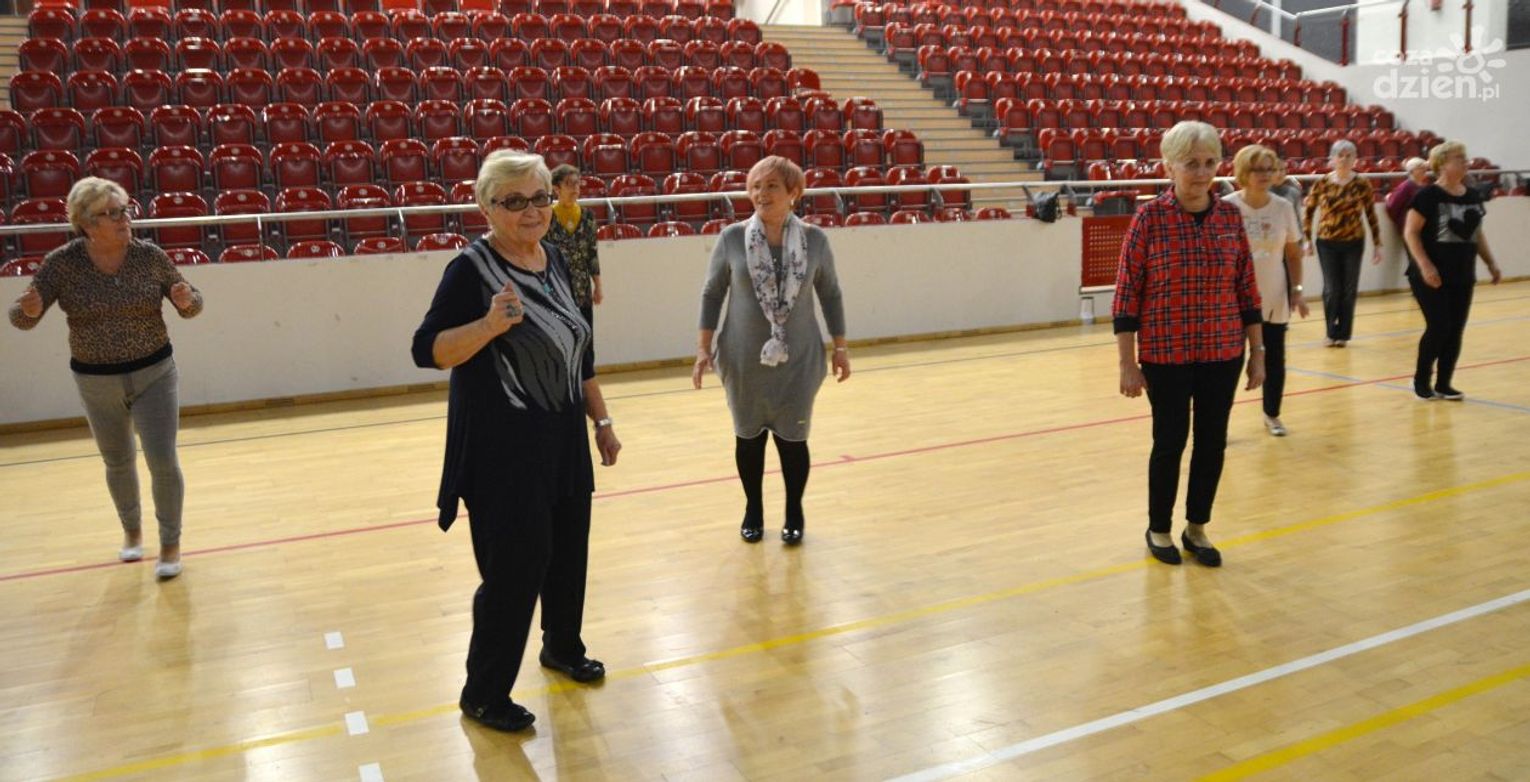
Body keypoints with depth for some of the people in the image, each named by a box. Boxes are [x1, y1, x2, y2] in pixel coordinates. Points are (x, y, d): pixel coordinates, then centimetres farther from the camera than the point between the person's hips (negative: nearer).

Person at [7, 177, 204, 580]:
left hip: (154, 373, -1)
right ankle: (132, 530, 43)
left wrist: (187, 300, -24)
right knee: (118, 463, 18)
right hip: (96, 381, 1)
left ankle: (171, 542, 15)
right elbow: (21, 319, -9)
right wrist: (28, 310, -32)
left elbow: (190, 305, -1)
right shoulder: (62, 264, -12)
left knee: (163, 462, -6)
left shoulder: (151, 256, -11)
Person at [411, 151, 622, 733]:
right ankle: (483, 695, 18)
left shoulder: (554, 259, 6)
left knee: (568, 553, 16)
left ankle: (562, 647, 42)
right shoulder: (471, 268, -14)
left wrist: (601, 420, 15)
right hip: (501, 449, -7)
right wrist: (489, 324, -34)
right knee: (513, 568, -1)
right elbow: (427, 351, -19)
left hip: (563, 440, 7)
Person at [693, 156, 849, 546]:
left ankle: (794, 513, 29)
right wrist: (704, 347, -3)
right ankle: (753, 510, 33)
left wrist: (840, 346, 6)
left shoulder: (815, 240, -5)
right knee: (749, 436, 13)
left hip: (798, 360, 0)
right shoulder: (732, 238, -7)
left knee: (792, 438, 8)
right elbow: (712, 294, 0)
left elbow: (830, 294, 5)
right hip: (745, 360, 0)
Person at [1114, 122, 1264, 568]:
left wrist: (1257, 352, 7)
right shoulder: (1149, 218, -9)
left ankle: (1197, 528, 28)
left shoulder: (1230, 216, 2)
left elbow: (1247, 290, 7)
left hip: (1222, 352, 4)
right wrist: (1128, 363, -10)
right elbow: (1127, 294, -9)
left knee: (1213, 441, 10)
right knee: (1170, 441, 6)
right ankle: (1158, 530, 26)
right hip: (1166, 354, -4)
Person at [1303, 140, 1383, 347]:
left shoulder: (1362, 185, -4)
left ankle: (1343, 334, 17)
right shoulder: (1321, 184, -4)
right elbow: (1309, 211, 5)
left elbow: (1371, 215, 2)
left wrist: (1377, 244, 2)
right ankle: (1332, 333, 14)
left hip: (1353, 243, 1)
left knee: (1349, 290, 5)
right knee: (1331, 290, -2)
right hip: (1327, 243, 0)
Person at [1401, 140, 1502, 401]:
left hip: (1462, 276, 6)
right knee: (1438, 327, -9)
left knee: (1455, 330, 6)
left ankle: (1444, 384, 16)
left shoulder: (1473, 196, 10)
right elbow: (1410, 232, -13)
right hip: (1432, 277, -6)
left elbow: (1478, 234, 19)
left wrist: (1491, 263, 12)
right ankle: (1421, 381, 9)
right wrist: (1425, 265, -21)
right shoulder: (1428, 196, -10)